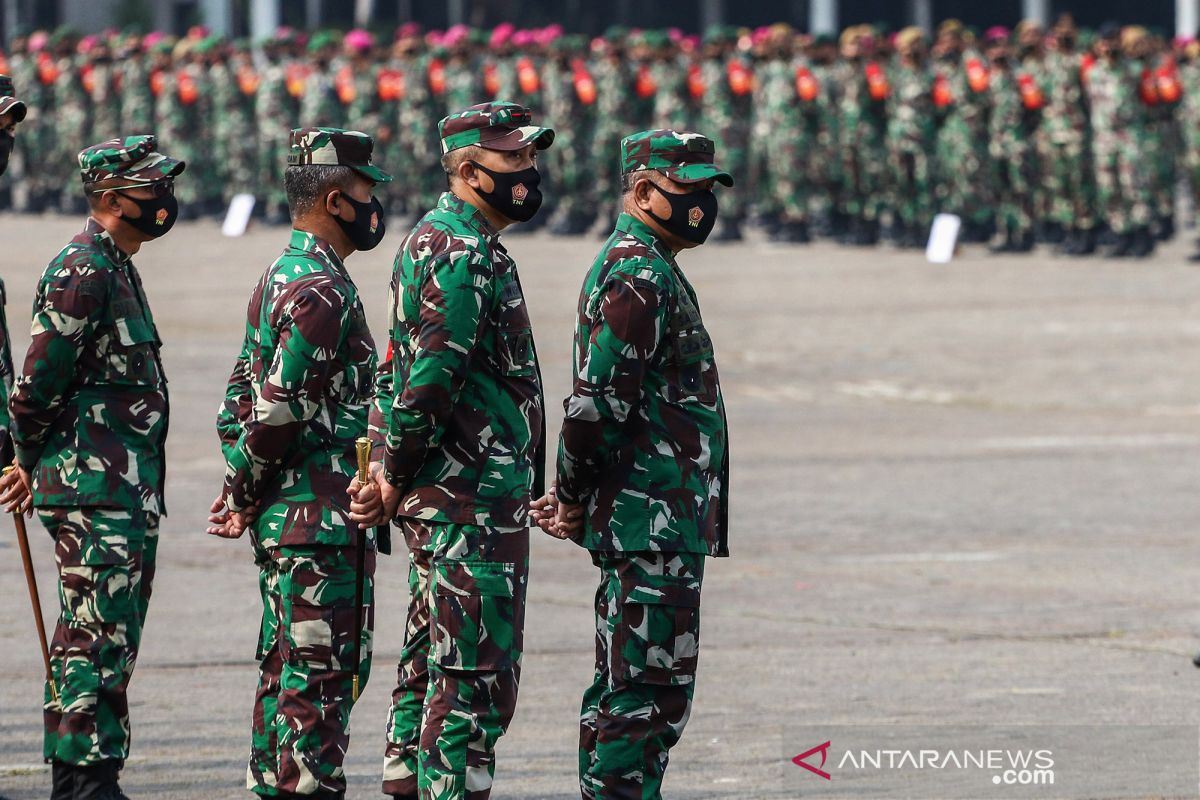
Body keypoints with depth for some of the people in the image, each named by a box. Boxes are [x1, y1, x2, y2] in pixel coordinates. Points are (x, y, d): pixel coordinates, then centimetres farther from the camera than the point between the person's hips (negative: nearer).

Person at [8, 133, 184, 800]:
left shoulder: (117, 270, 19)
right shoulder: (82, 272, -14)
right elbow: (37, 385, -16)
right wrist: (33, 462, -4)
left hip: (130, 493, 10)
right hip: (94, 490, -10)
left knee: (109, 643, 12)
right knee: (99, 643, -10)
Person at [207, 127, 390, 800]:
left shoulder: (280, 279, 17)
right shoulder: (323, 291, -16)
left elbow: (244, 395, 18)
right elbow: (279, 412, -20)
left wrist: (243, 493, 12)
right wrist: (246, 498, -8)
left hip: (283, 518, 10)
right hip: (322, 518, -10)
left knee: (286, 668, 14)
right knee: (322, 674, -9)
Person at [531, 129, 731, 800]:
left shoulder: (649, 268, 20)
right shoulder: (640, 276, -15)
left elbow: (603, 401, 23)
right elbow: (597, 399, -21)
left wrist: (575, 496, 14)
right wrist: (574, 499, -10)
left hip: (659, 521, 11)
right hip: (653, 519, -11)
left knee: (623, 691, 14)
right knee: (652, 693, -10)